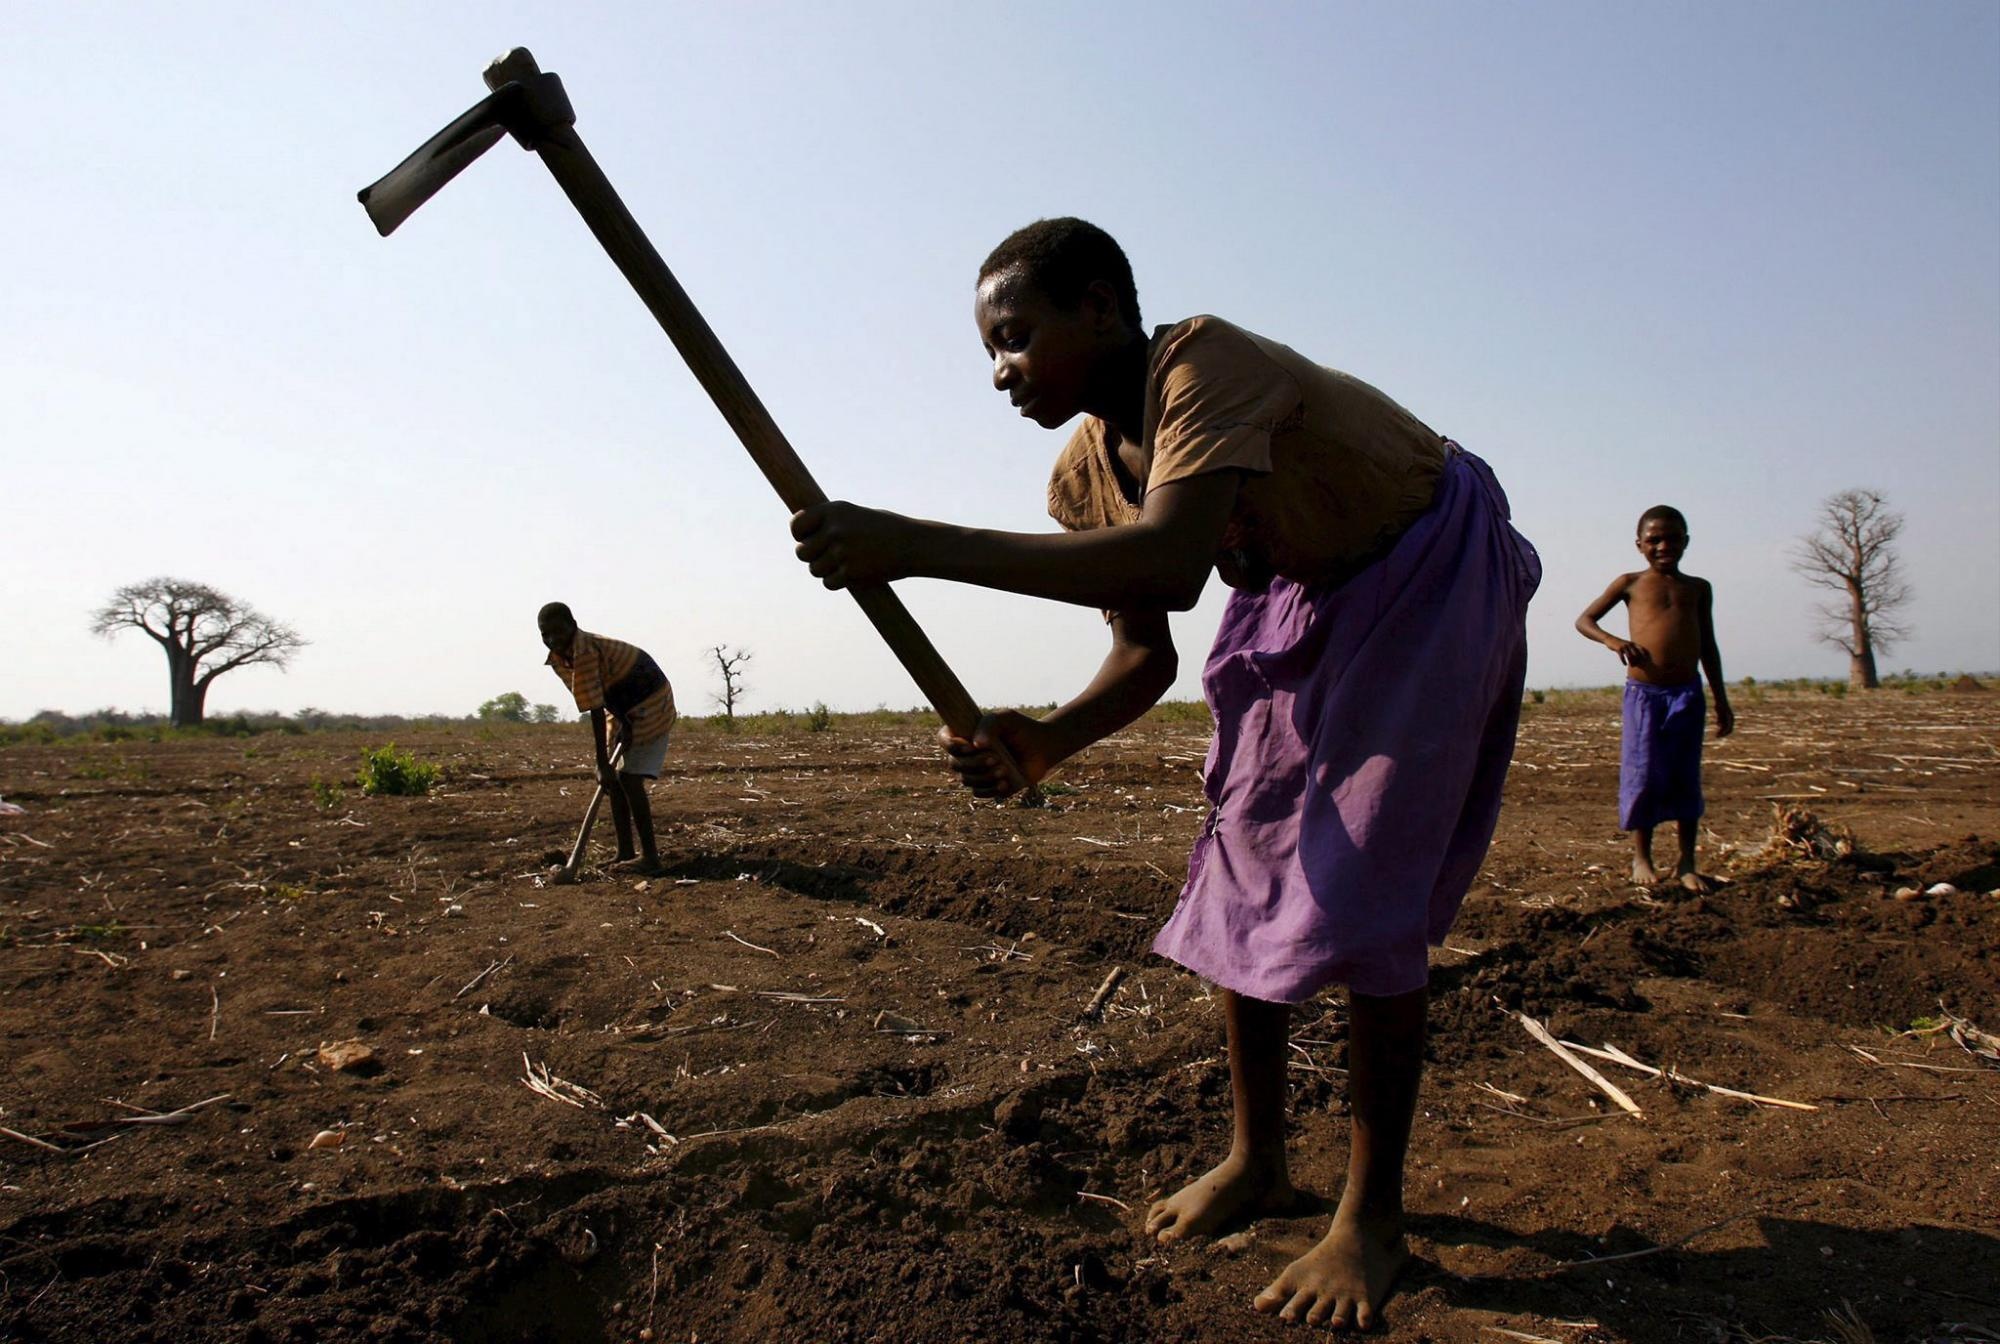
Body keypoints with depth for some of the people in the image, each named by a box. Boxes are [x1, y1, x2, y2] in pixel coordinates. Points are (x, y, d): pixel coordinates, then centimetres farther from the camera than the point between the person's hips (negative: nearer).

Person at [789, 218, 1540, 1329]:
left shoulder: (1207, 361, -32)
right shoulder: (1085, 477, -9)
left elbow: (1169, 564, -50)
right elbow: (1146, 655, -4)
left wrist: (924, 547, -50)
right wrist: (1044, 744, -23)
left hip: (1434, 576, -7)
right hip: (1303, 598, 8)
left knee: (1368, 893, -12)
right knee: (1243, 869, 5)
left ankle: (1375, 1217, 6)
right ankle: (1258, 1163, 22)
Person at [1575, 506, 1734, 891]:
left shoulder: (1698, 588, 13)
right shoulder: (1631, 584, 6)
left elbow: (1708, 646, 17)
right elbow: (1584, 620, 7)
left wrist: (1721, 700, 15)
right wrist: (1611, 640, -14)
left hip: (1688, 693, 2)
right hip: (1643, 693, -2)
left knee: (1686, 778, 5)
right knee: (1644, 775, -1)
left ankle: (1686, 862, 13)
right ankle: (1642, 857, 13)